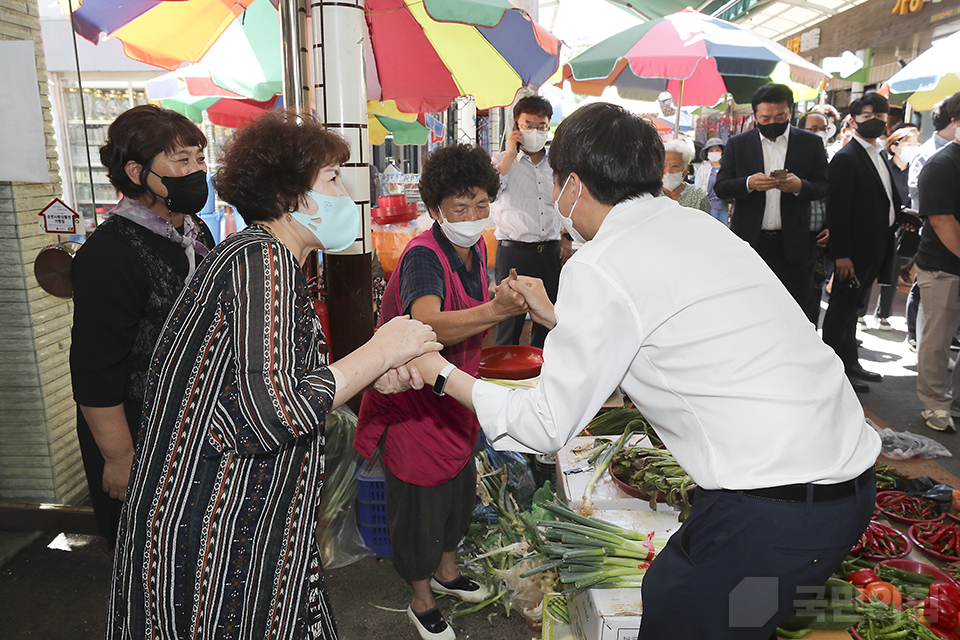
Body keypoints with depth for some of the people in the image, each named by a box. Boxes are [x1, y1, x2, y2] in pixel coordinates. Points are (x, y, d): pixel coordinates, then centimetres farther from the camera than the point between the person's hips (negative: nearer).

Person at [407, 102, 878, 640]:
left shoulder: (600, 266, -14)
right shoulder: (694, 223, 10)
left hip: (774, 509, -8)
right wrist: (557, 316, 33)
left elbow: (548, 426, -7)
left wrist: (443, 375, 3)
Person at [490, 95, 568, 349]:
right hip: (513, 252, -4)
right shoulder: (503, 161, 4)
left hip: (551, 251, 4)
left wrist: (566, 238, 14)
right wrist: (511, 153, -12)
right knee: (510, 320, 0)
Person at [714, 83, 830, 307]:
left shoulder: (811, 143, 7)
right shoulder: (737, 144, 5)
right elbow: (721, 187, 1)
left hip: (791, 245, 0)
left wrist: (800, 186, -17)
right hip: (749, 242, 0)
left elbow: (824, 186, 6)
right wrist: (749, 183, -19)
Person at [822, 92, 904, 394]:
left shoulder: (880, 156, 15)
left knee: (852, 307, 17)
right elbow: (837, 210, -18)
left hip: (876, 250, 9)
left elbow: (888, 199, 18)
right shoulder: (846, 158, -13)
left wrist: (894, 229, 3)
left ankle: (850, 363, 28)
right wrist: (841, 254, -21)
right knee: (841, 309, 0)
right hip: (855, 250, -9)